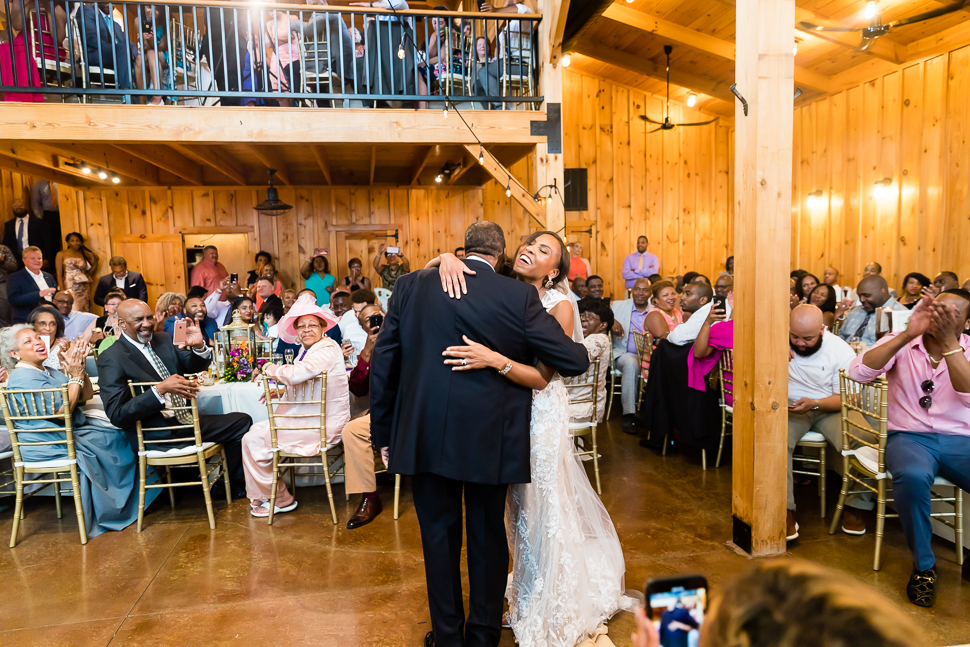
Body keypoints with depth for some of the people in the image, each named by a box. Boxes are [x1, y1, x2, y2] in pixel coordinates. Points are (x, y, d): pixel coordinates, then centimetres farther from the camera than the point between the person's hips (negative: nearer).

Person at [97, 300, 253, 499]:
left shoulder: (163, 339, 8)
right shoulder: (111, 359, -11)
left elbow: (195, 366, 15)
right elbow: (116, 415, -18)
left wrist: (199, 346, -9)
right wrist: (159, 389, -31)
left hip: (186, 420, 7)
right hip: (156, 436, -7)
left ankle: (235, 488, 15)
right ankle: (235, 489, 8)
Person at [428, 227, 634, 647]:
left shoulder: (559, 307, -14)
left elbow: (541, 377, -21)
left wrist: (493, 359, -35)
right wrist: (449, 260, -23)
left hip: (541, 416, -4)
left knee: (544, 510, 10)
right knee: (517, 509, 19)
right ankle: (525, 600, 42)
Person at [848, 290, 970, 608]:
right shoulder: (903, 343, 2)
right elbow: (857, 371, -17)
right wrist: (907, 334, -21)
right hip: (908, 436, -2)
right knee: (912, 476, -36)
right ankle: (923, 565, -10)